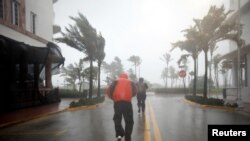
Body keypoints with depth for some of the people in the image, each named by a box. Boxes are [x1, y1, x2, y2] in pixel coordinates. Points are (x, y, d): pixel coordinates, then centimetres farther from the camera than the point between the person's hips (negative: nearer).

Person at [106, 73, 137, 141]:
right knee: (129, 121, 10)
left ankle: (119, 134, 1)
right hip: (127, 103, 0)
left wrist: (113, 98, 15)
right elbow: (135, 91, 2)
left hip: (117, 103, 1)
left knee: (117, 119, 18)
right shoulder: (131, 82, 17)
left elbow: (109, 91, 1)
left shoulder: (116, 82, 14)